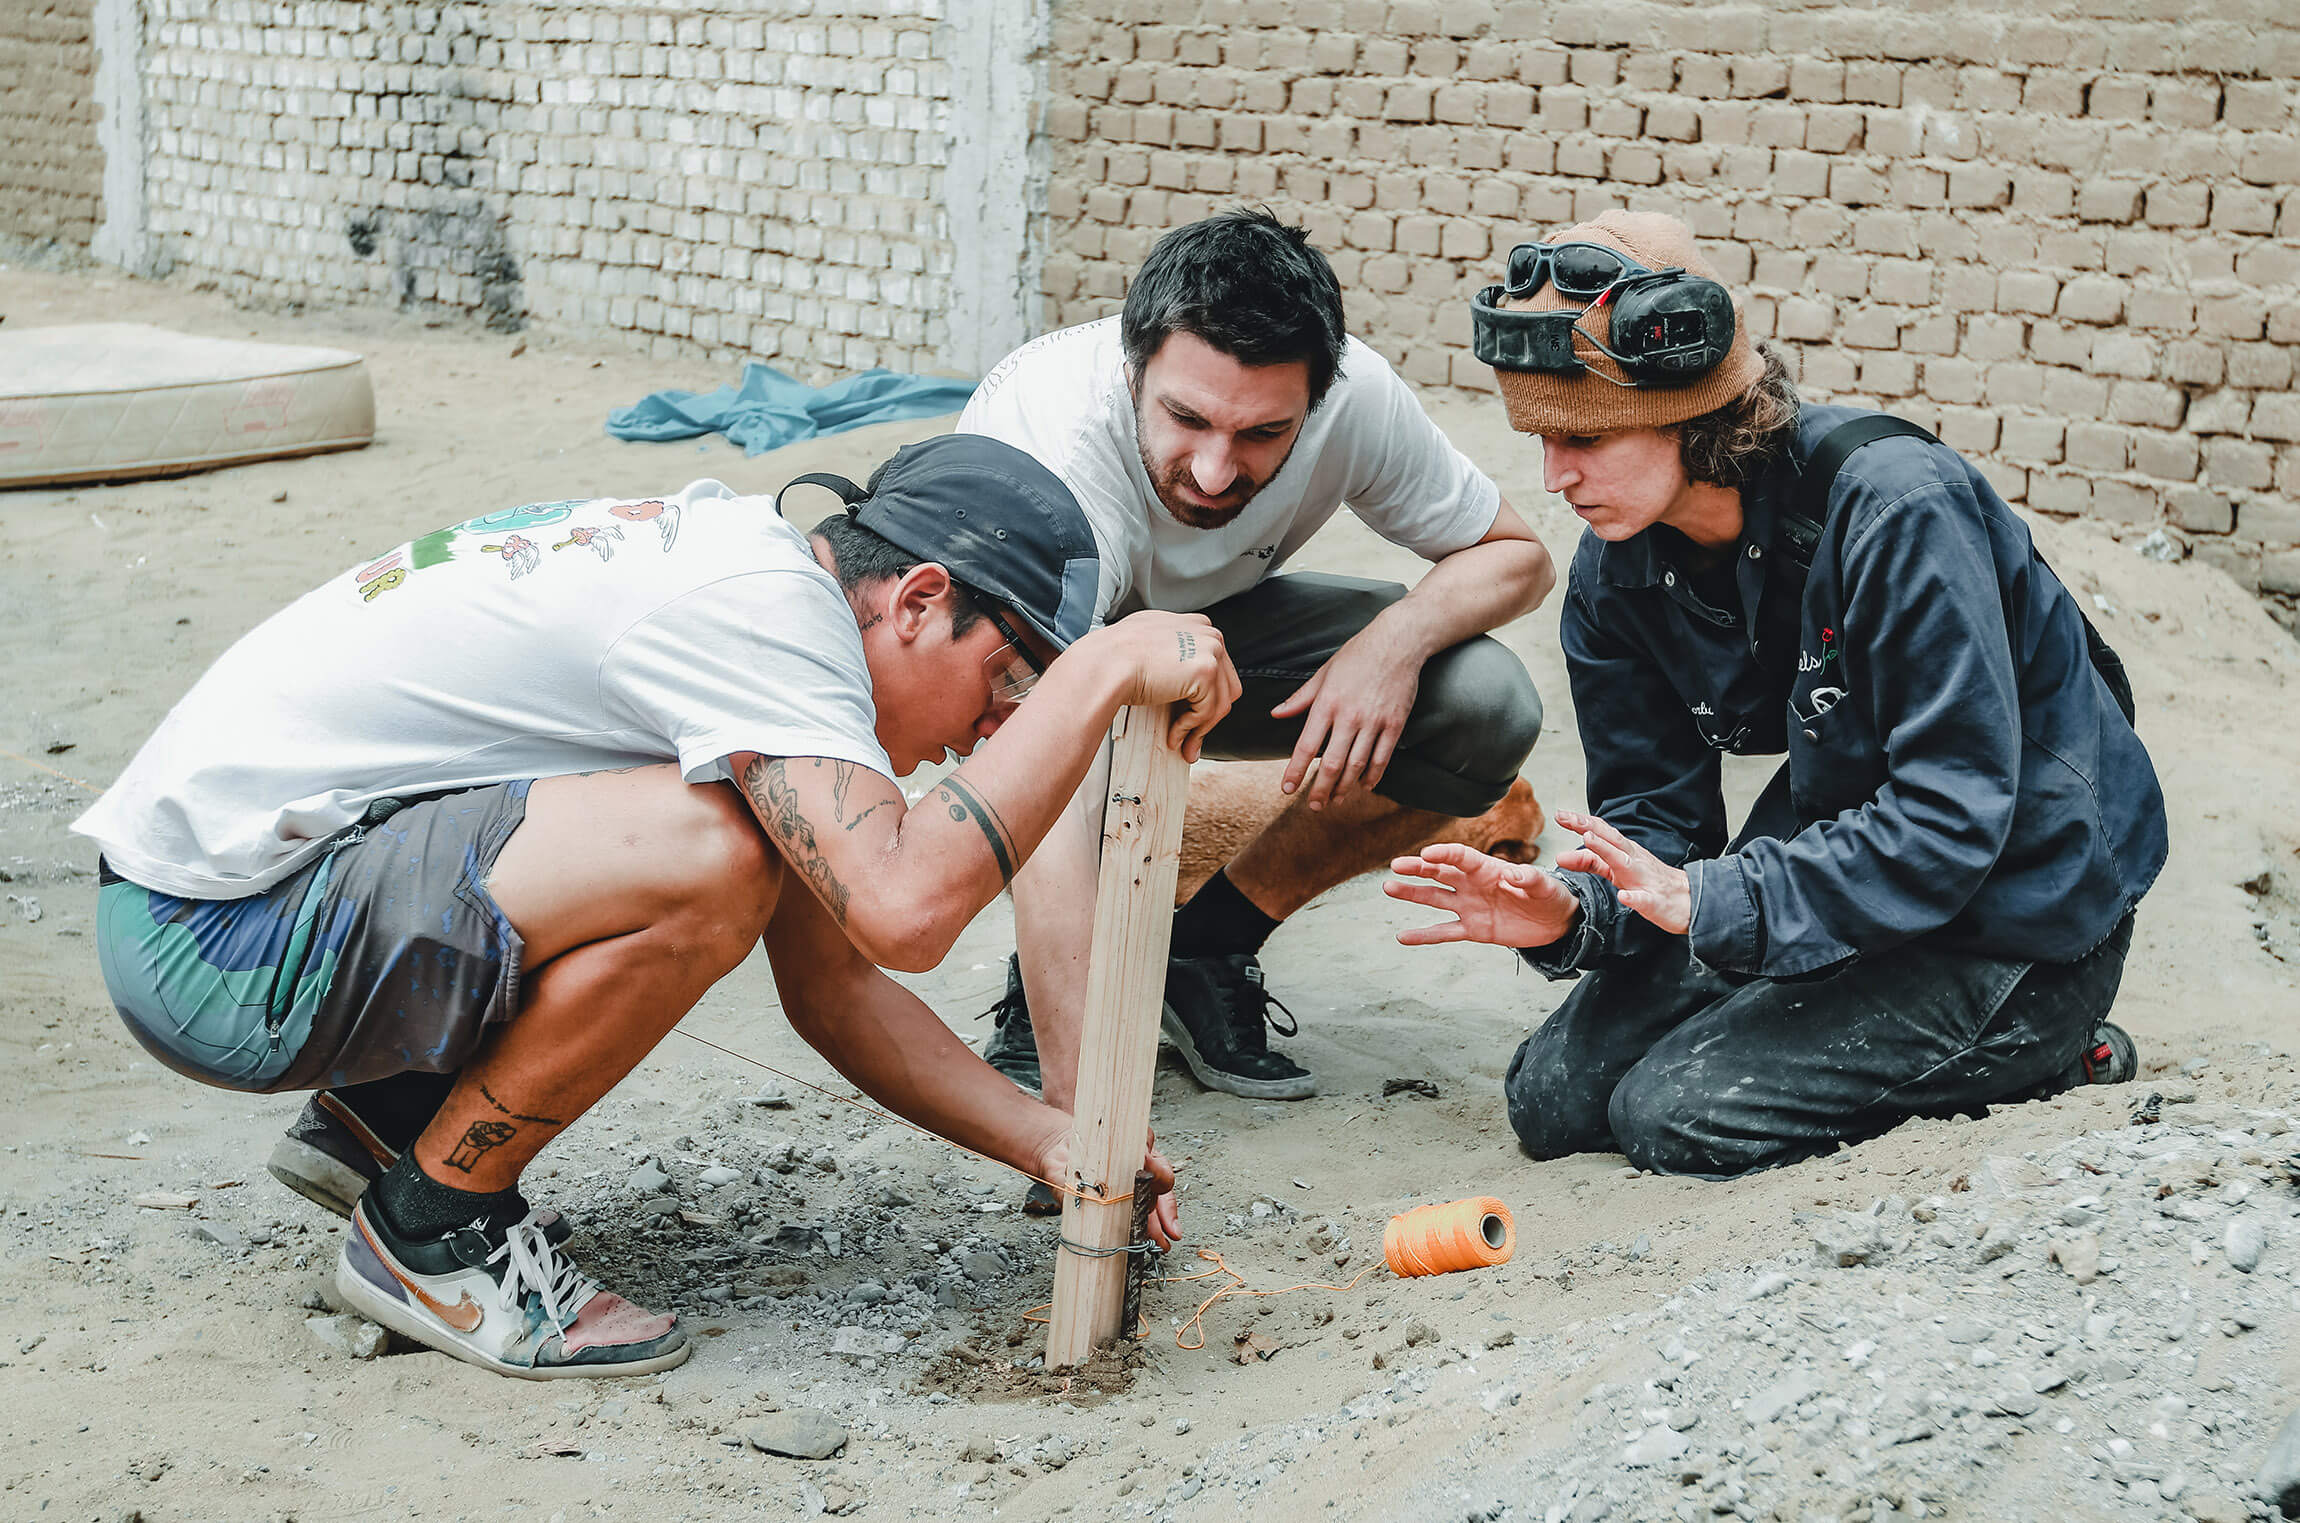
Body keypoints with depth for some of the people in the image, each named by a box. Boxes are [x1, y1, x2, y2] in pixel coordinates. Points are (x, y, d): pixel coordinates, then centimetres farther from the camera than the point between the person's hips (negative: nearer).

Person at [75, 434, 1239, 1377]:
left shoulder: (744, 564, 11)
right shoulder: (763, 603, -19)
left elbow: (829, 982, 15)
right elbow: (904, 907, -33)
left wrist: (1047, 1141, 9)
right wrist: (1106, 669, -22)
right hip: (213, 939, -10)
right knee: (709, 859, -27)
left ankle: (378, 1118, 18)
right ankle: (426, 1230, -6)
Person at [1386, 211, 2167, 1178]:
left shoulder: (1894, 506, -27)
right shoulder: (1614, 576, -5)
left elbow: (1954, 817, -29)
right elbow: (1654, 810, -2)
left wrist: (1709, 900, -32)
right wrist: (1570, 911, -24)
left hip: (2021, 921, -7)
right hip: (1840, 869, 7)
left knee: (1679, 1116, -19)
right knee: (1555, 1096, -1)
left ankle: (2036, 1058, 0)